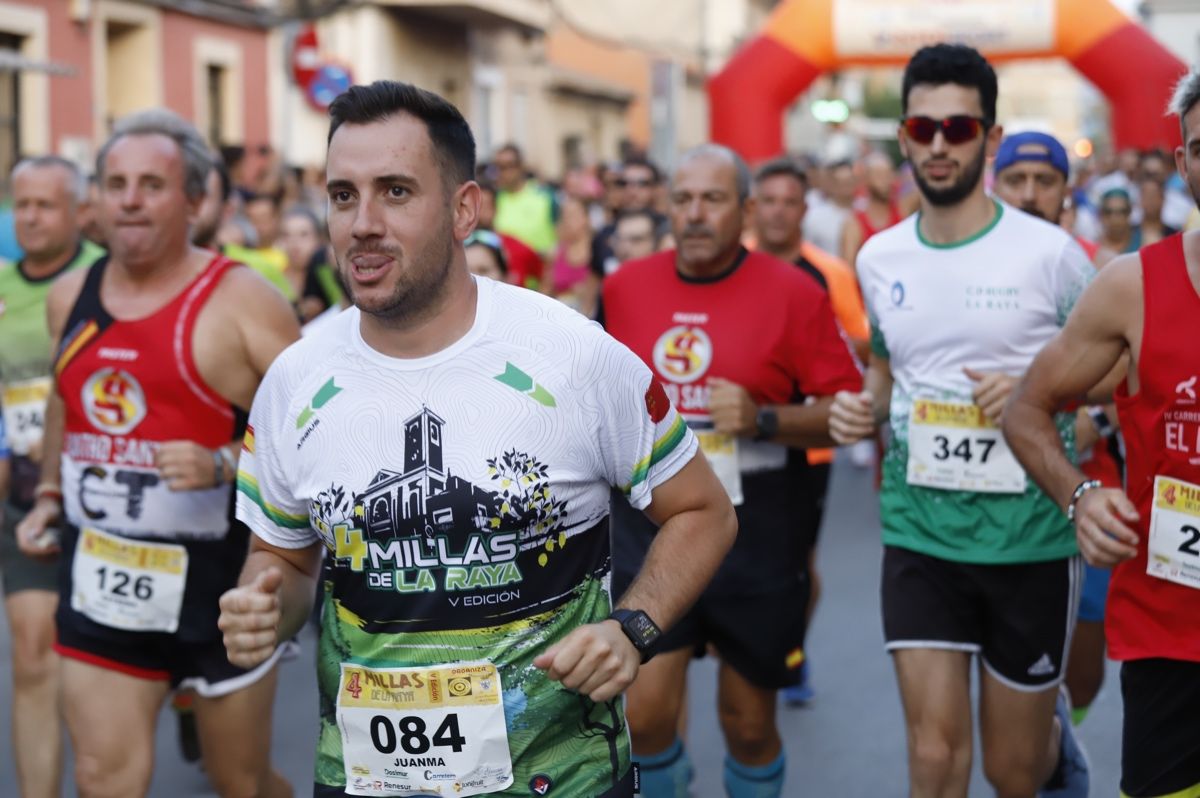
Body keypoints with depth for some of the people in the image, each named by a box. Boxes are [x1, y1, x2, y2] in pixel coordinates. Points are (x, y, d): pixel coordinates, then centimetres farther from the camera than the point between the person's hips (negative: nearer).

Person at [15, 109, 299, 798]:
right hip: (100, 579, 4)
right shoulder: (71, 296, 7)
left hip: (222, 578, -4)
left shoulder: (240, 300, -11)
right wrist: (50, 494, 16)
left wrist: (223, 466, -24)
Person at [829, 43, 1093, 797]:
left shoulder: (1048, 252, -9)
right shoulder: (879, 259, 4)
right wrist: (864, 408, 1)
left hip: (1029, 535, -2)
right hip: (918, 533, 3)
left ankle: (1053, 729, 47)